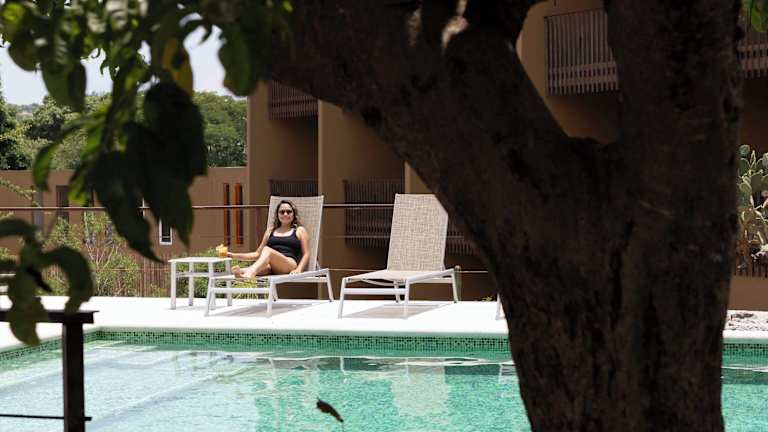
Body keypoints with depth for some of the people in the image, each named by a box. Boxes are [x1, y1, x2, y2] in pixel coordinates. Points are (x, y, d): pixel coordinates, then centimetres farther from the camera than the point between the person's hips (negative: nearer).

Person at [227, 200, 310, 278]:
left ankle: (250, 273, -64)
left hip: (290, 264, -3)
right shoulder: (270, 232, 31)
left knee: (267, 250, -35)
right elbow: (257, 254, 31)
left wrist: (298, 270, -9)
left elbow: (306, 254, 12)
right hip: (271, 269, 3)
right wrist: (234, 255, 19)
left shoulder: (300, 231, 21)